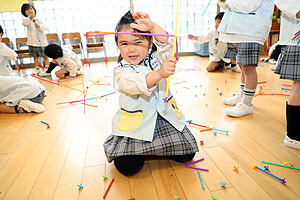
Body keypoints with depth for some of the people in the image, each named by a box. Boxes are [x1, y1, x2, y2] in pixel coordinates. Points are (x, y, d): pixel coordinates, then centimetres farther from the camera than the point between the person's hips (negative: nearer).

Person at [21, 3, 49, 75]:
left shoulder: (39, 20, -2)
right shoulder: (27, 21, 3)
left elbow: (45, 27, -16)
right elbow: (24, 23, -20)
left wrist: (39, 26, -35)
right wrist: (30, 17, -32)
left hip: (41, 42, -2)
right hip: (32, 43, 3)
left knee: (45, 56, 4)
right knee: (35, 57, 10)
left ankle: (47, 68, 13)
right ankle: (37, 69, 19)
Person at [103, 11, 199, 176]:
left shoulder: (155, 59, 2)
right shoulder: (121, 70, -11)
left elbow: (166, 43, -16)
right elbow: (136, 84, -31)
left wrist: (152, 26, -33)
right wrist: (159, 73, -48)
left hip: (164, 118, 4)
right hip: (135, 124, -3)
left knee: (186, 155, 1)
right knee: (128, 167, -13)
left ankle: (154, 148, 27)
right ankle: (139, 148, 22)